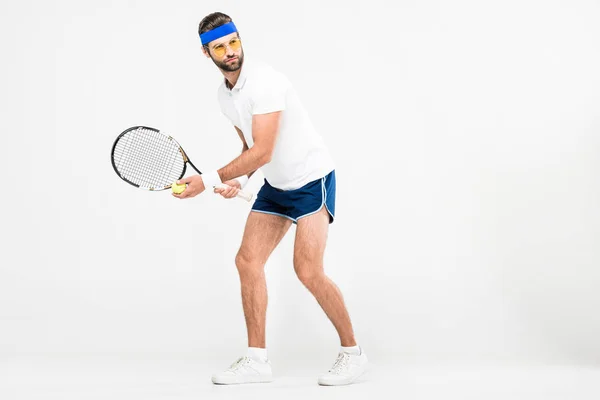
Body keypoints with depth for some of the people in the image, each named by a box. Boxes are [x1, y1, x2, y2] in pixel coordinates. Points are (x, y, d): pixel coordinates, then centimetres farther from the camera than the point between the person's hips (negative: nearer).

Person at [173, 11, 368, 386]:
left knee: (308, 270, -16)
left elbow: (262, 153, -27)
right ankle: (257, 360, 7)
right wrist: (239, 180, -3)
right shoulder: (225, 94, 5)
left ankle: (353, 352, 2)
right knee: (248, 261, 0)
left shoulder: (264, 81, -23)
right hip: (275, 186, 9)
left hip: (312, 179, -8)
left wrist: (208, 181, -24)